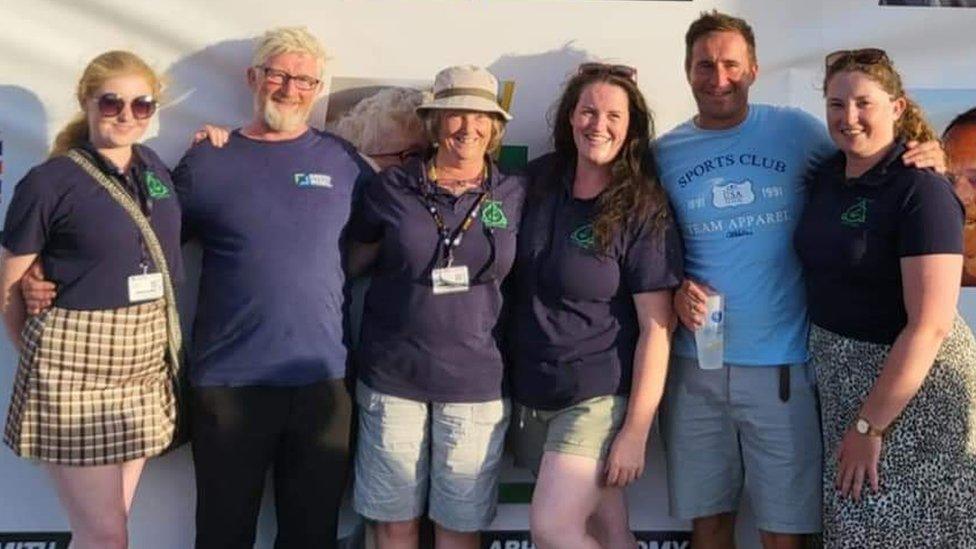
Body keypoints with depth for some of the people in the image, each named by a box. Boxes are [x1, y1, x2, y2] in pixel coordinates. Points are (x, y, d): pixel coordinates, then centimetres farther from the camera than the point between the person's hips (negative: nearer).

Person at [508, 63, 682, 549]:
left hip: (598, 396, -5)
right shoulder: (539, 180, 3)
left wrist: (636, 431, -15)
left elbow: (655, 327, -12)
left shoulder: (642, 209, -11)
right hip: (530, 391, 5)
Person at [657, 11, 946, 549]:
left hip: (782, 362, -2)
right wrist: (675, 292, -9)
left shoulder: (797, 130, -1)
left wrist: (923, 161, -10)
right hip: (694, 363, 2)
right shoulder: (665, 152, 4)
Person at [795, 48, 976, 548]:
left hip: (912, 382, -7)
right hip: (839, 377, 7)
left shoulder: (921, 191, -17)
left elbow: (929, 325, -22)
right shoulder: (826, 177, 4)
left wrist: (869, 426, -22)